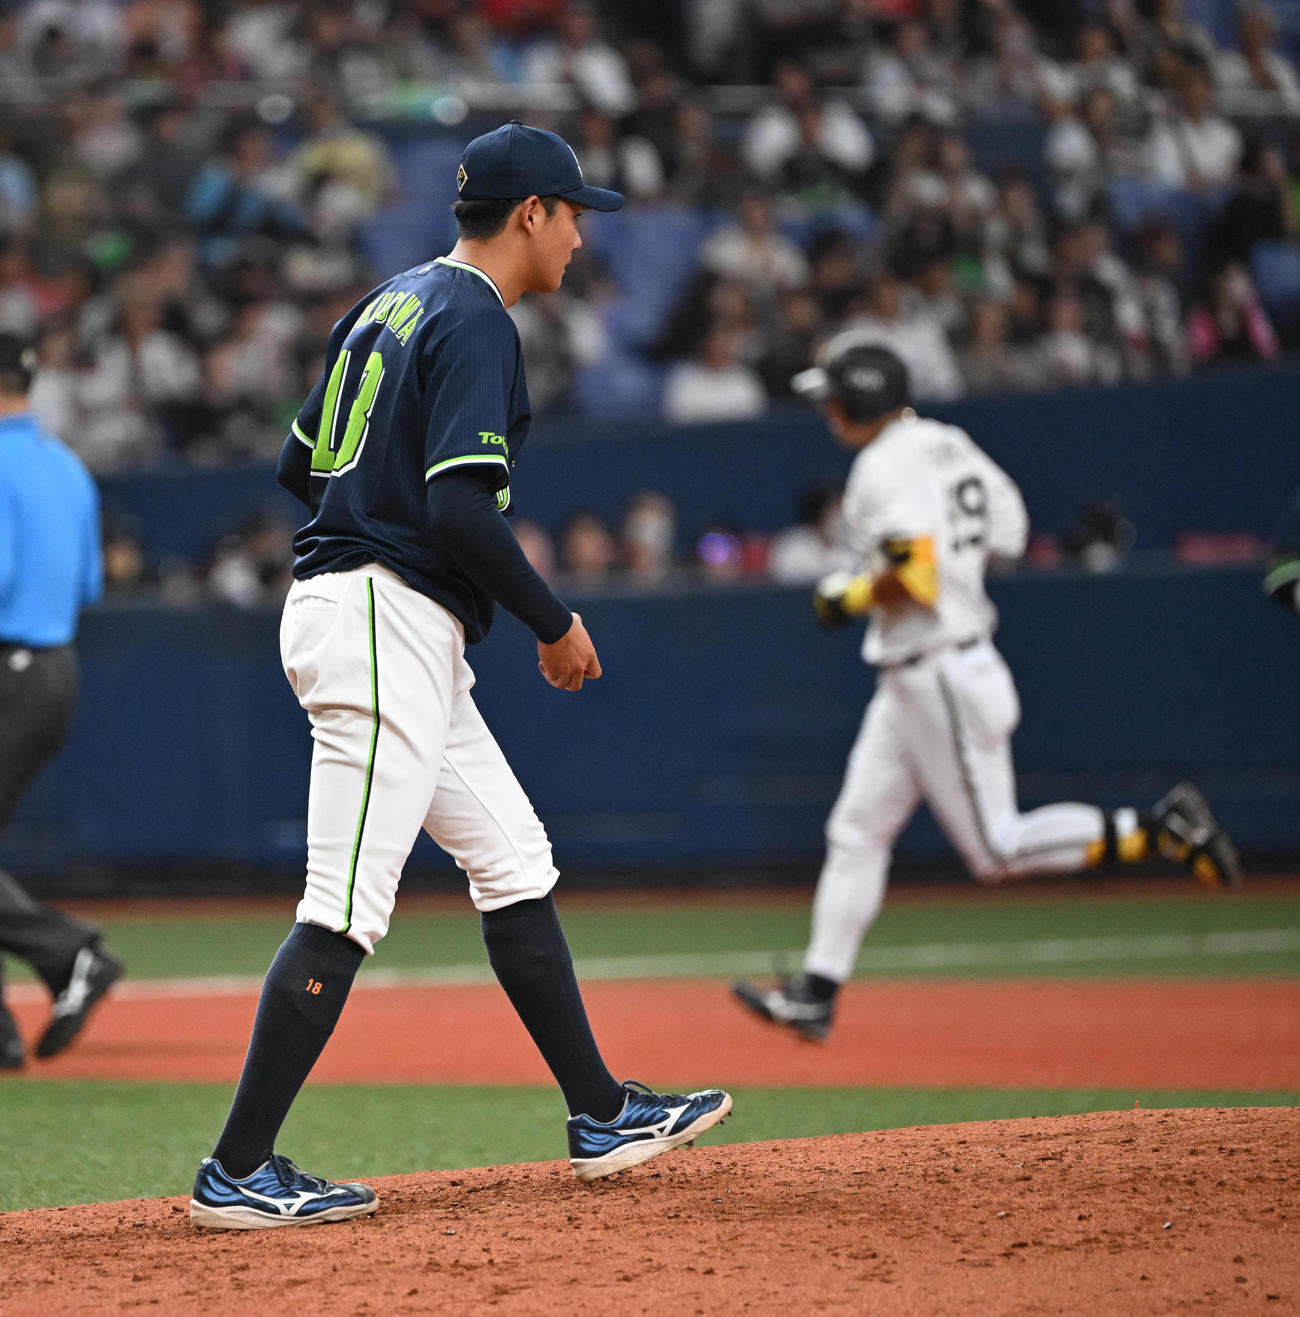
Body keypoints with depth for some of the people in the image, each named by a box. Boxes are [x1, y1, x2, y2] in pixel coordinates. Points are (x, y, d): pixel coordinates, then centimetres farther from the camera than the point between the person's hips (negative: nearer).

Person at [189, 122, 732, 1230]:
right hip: (387, 627, -11)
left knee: (515, 862, 14)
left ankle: (602, 1115, 20)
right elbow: (461, 508, -22)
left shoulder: (389, 305, 17)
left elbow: (296, 466, 20)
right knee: (345, 910, -11)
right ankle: (238, 1173, -10)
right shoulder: (477, 323, -12)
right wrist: (553, 621, -11)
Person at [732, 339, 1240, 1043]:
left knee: (998, 849, -5)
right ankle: (816, 992, 9)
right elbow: (1008, 529, 17)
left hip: (941, 679, -10)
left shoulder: (887, 465, -17)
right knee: (857, 832, 8)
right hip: (907, 686, 10)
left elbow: (914, 578, -26)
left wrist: (850, 596, -11)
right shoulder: (948, 444, 11)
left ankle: (1161, 828, -3)